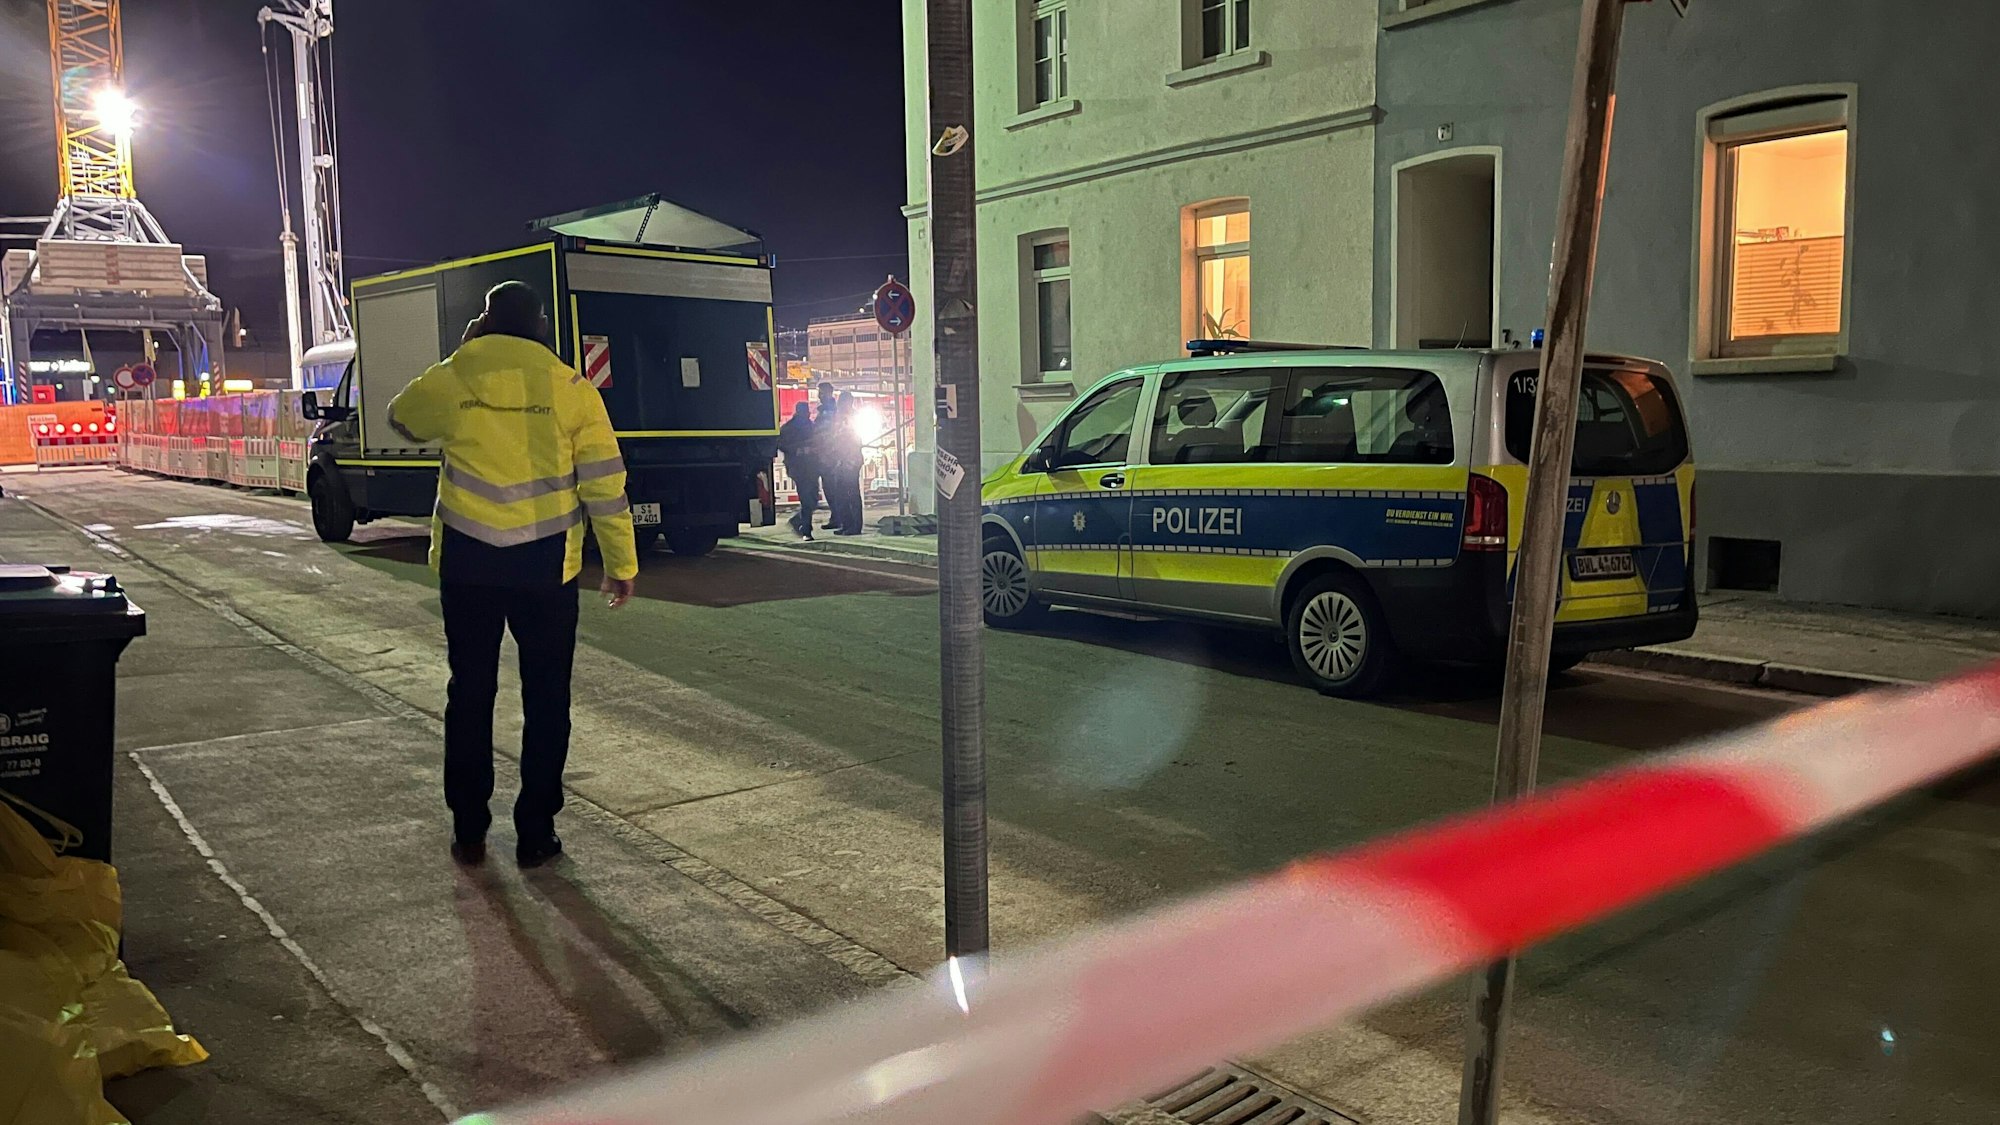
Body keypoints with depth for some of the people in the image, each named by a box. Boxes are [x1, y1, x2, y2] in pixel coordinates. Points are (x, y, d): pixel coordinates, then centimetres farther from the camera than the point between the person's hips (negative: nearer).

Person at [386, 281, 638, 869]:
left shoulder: (451, 380, 0)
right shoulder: (571, 389, -4)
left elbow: (403, 418, 22)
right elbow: (604, 483, -4)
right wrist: (621, 562, 4)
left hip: (467, 561, 2)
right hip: (545, 564, -1)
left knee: (470, 692, 13)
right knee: (545, 698, 9)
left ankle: (469, 830, 20)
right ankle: (535, 833, 13)